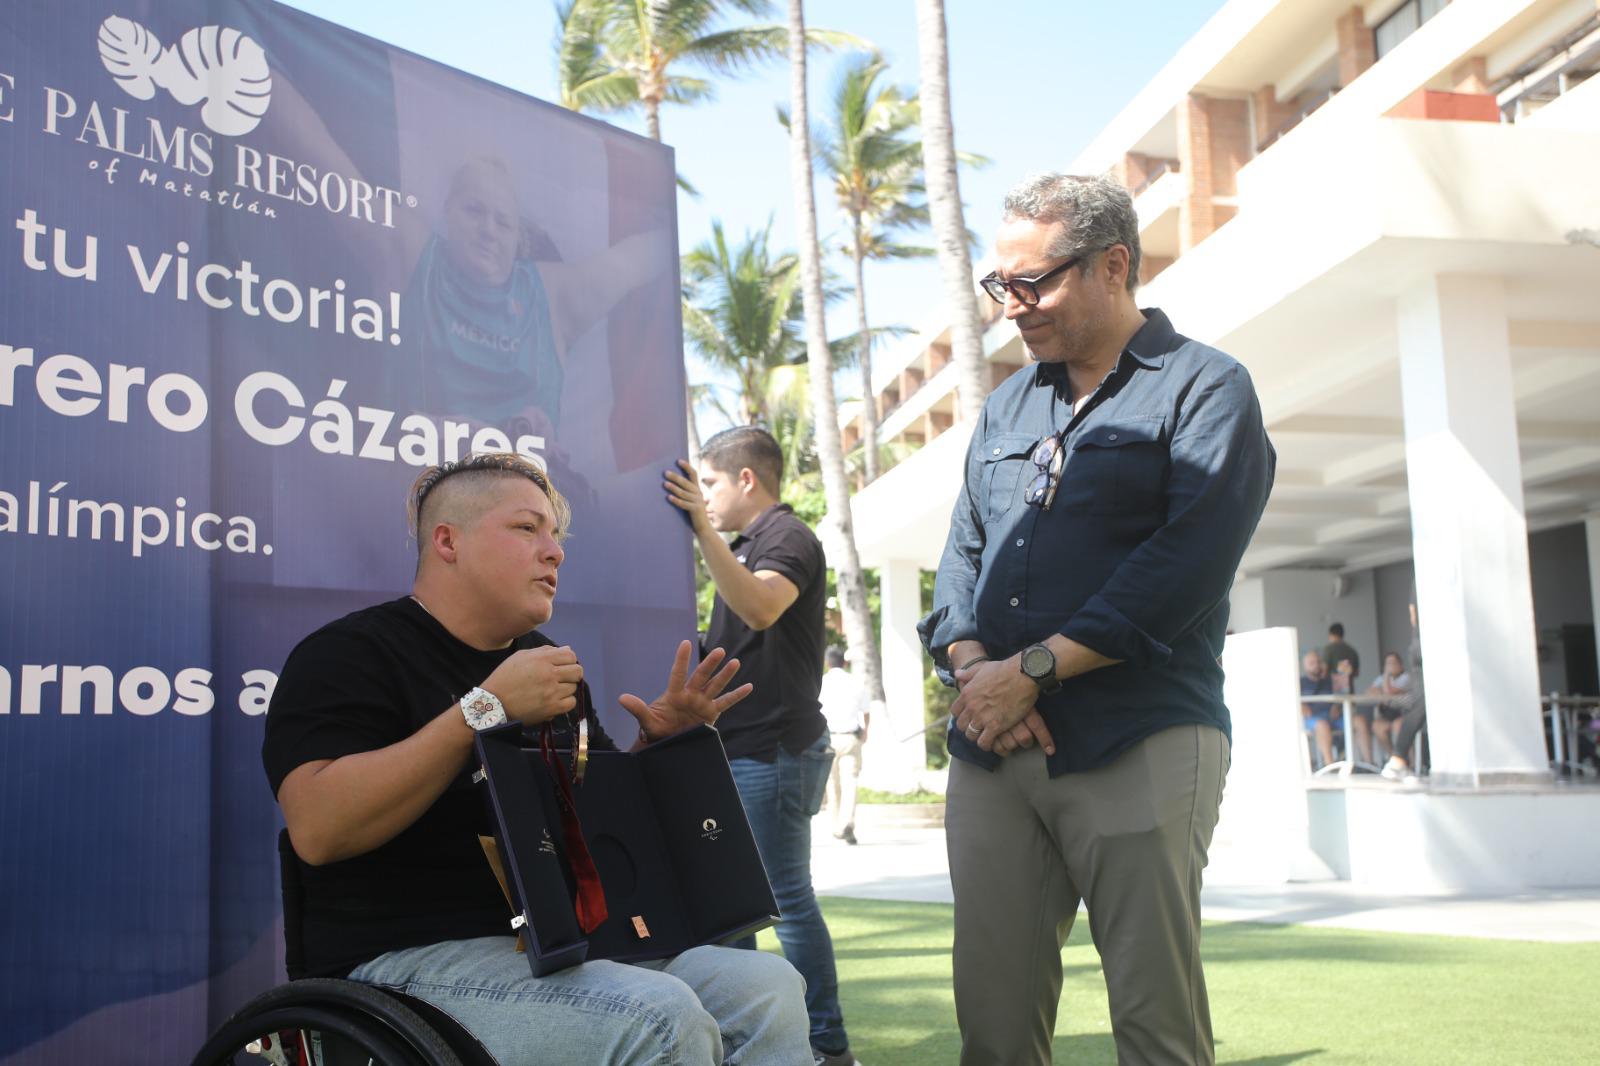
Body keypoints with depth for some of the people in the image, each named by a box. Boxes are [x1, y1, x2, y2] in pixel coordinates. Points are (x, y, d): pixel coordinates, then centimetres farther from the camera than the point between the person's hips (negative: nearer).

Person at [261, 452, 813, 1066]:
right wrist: (487, 707, -22)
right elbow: (318, 829, -21)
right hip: (417, 958, -7)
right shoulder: (350, 653, -5)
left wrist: (659, 742, 4)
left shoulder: (542, 660, 19)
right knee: (659, 1017, -31)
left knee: (769, 987, -13)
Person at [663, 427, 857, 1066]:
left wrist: (702, 528, -34)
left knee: (787, 896, -6)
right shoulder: (746, 546, 18)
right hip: (740, 748, 10)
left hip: (773, 748, -10)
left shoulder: (787, 536, -10)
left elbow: (761, 607, -30)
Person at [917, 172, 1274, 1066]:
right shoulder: (1007, 407, 21)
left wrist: (1030, 671, -14)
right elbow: (963, 553, 17)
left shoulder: (1206, 387, 1)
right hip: (991, 749, 6)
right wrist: (971, 666, -4)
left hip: (1139, 747, -5)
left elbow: (1185, 565, -12)